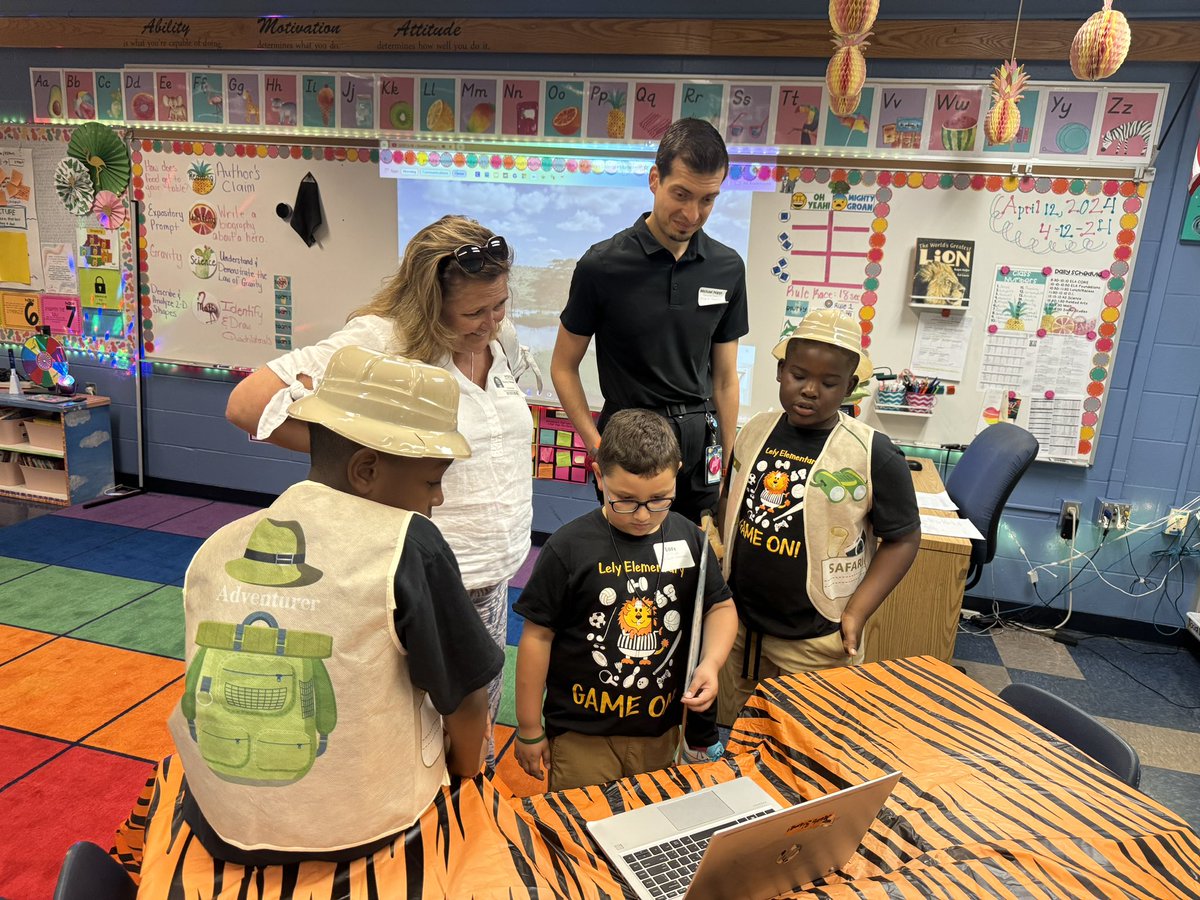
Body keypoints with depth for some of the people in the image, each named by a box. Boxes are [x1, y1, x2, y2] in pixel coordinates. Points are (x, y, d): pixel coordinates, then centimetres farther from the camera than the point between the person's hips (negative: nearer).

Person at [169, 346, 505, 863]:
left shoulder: (216, 547, -4)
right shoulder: (407, 544, -19)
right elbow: (464, 703, -12)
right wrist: (464, 777, 10)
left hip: (224, 826, 4)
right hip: (365, 827, -4)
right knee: (464, 724, 26)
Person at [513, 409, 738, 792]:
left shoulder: (689, 540, -5)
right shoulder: (569, 547, -16)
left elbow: (721, 607, 8)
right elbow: (538, 636, -8)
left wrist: (711, 662, -12)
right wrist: (529, 729, -3)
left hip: (660, 731, 4)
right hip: (581, 733, -3)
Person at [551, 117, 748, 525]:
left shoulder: (728, 268, 2)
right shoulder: (602, 265, -9)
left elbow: (724, 377, 7)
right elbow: (563, 367, -2)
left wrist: (728, 469, 6)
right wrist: (600, 449, -12)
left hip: (700, 445, 3)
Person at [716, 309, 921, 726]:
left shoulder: (873, 454, -15)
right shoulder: (755, 431, -1)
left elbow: (902, 539, -7)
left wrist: (857, 612, -14)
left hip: (816, 642, -4)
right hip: (738, 627, 5)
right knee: (732, 735, 22)